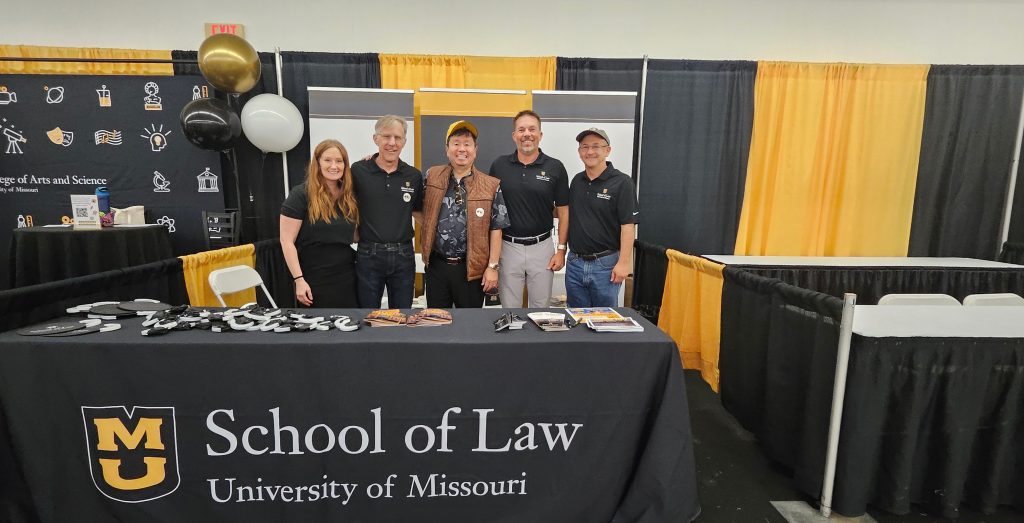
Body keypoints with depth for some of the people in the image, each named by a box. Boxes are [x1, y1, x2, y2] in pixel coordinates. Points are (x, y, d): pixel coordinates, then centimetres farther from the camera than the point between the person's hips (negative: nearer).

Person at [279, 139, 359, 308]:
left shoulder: (350, 197, 9)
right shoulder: (301, 195, -7)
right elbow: (286, 241, -9)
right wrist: (299, 280, -15)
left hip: (347, 278, 5)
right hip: (314, 281, -4)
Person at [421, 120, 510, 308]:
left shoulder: (491, 186, -3)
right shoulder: (432, 176, 4)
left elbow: (495, 229, -3)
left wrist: (492, 266, -5)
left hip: (472, 269, -2)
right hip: (436, 265, 2)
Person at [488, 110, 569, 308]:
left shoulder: (555, 168, -3)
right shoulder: (499, 165, 1)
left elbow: (563, 211, 1)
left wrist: (561, 249, -2)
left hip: (542, 247, 0)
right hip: (507, 247, 1)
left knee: (541, 307, 13)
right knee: (509, 309, 12)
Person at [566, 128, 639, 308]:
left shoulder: (621, 183, -8)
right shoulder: (576, 181, 10)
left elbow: (628, 224, -13)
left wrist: (624, 262, -17)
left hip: (605, 264, -5)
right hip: (575, 262, 5)